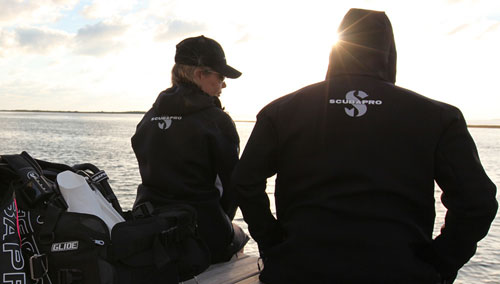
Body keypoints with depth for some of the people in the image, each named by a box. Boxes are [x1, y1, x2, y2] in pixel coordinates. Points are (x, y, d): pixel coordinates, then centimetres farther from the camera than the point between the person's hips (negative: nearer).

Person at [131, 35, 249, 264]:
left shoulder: (150, 116, 6)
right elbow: (233, 183, -8)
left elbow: (149, 173, 10)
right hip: (203, 236, -5)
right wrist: (220, 223, 11)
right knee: (238, 236, 26)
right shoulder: (217, 120, -12)